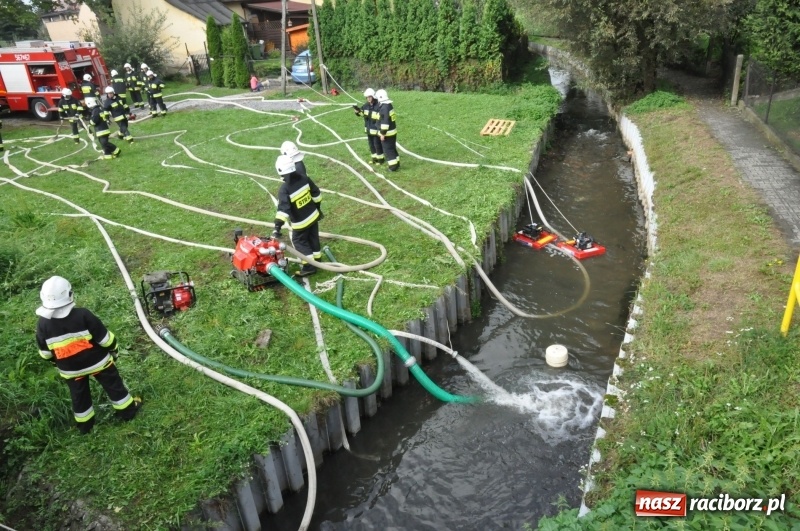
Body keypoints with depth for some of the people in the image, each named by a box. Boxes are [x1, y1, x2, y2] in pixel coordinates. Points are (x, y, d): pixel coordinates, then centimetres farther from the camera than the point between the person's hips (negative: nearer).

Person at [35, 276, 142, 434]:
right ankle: (127, 410, 34)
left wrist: (57, 361, 18)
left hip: (70, 369, 3)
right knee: (114, 386, 18)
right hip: (97, 361, -2)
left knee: (79, 396, 23)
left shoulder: (43, 324, -17)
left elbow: (45, 352, -3)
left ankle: (85, 424, 39)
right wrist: (113, 350, 2)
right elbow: (104, 338, -17)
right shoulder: (83, 315, -26)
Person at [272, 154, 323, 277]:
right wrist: (317, 208, 18)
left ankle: (309, 266, 8)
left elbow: (283, 209, -34)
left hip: (300, 222, -6)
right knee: (313, 238, 20)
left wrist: (277, 226, -35)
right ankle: (317, 260, 34)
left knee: (299, 241, 11)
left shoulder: (284, 189, -26)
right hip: (313, 216, 6)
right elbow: (316, 194, 2)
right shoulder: (304, 179, -9)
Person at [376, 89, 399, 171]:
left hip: (387, 133, -9)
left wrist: (383, 134, -21)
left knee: (388, 150, 0)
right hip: (393, 131, 9)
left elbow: (385, 122, -25)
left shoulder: (384, 108, -23)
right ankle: (397, 164, 26)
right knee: (393, 148, 18)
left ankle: (393, 166, 3)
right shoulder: (389, 105, 7)